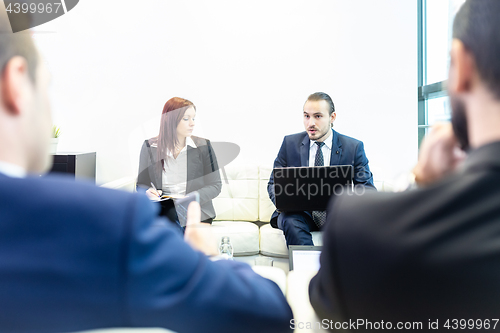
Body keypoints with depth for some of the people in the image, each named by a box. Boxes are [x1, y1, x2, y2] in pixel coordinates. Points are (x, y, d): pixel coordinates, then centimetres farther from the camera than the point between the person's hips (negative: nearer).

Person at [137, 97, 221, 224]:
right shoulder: (150, 147, 5)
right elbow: (141, 184, 14)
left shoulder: (203, 146, 2)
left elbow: (215, 185, 2)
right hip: (163, 208, 3)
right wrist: (148, 193, -12)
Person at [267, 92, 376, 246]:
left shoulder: (354, 147, 2)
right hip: (301, 213, 0)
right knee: (290, 221, -34)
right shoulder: (290, 143, 5)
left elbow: (367, 187, 1)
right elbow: (274, 183, 7)